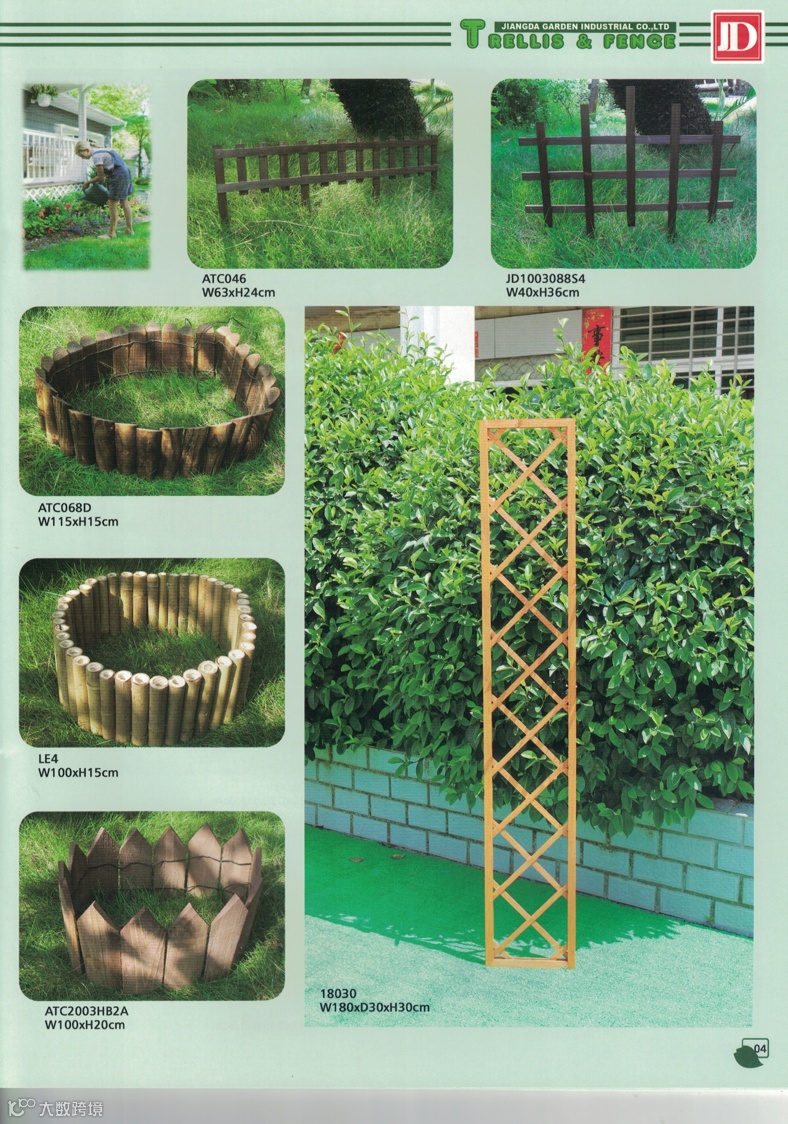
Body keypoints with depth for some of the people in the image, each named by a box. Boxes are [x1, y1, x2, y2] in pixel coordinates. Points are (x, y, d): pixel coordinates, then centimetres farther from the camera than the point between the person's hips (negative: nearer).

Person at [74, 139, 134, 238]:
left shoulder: (96, 156, -16)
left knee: (113, 205, -4)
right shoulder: (99, 151, 13)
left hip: (118, 176, -10)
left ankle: (111, 233, 0)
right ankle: (129, 229, 25)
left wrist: (88, 182, 0)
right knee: (124, 202, 17)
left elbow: (100, 177, -11)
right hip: (125, 172, 10)